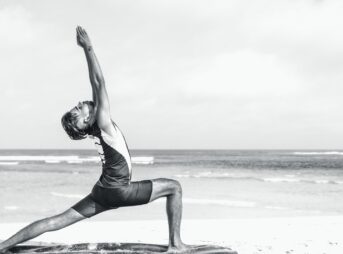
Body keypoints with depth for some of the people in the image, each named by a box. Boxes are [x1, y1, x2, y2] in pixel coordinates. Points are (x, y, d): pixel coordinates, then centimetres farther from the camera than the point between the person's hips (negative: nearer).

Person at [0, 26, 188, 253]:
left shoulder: (96, 126, 3)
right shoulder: (103, 122, -18)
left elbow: (97, 84, 6)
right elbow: (99, 82, -21)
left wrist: (87, 48, 4)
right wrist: (88, 48, -18)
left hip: (103, 192, 8)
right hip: (120, 191, -8)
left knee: (56, 222, 7)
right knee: (174, 187, 4)